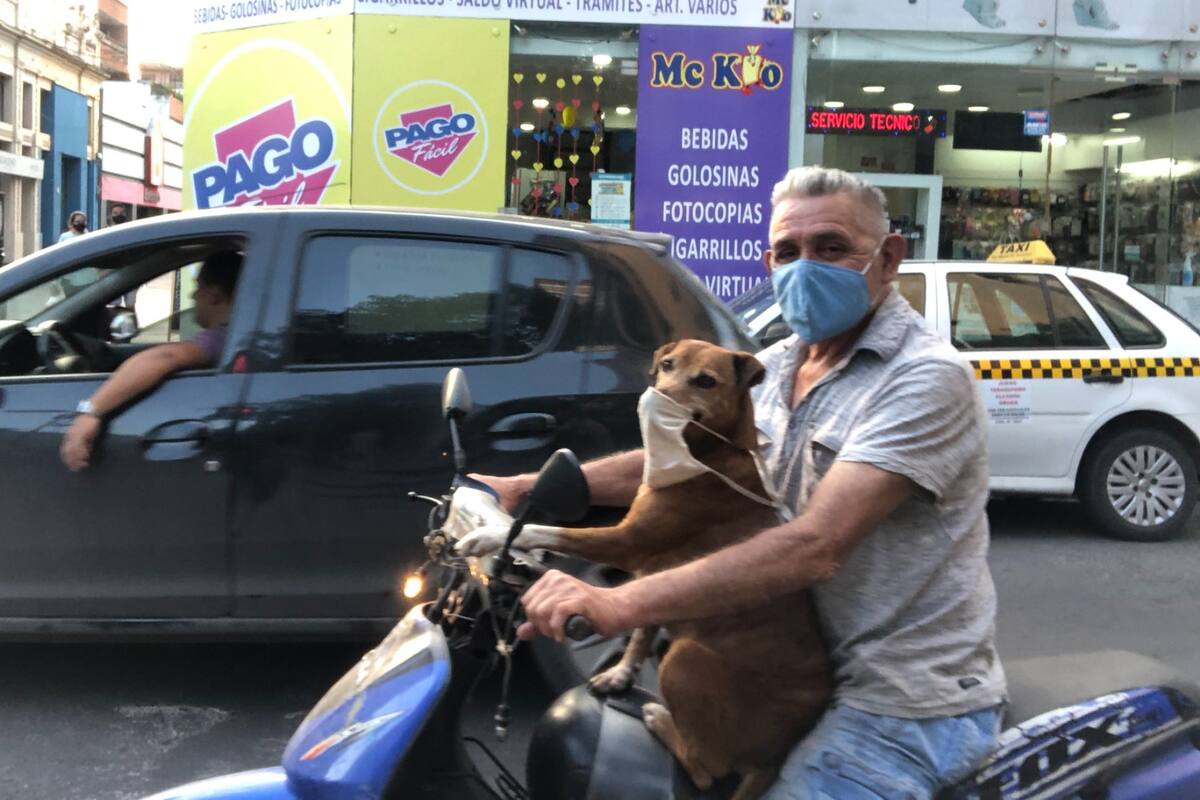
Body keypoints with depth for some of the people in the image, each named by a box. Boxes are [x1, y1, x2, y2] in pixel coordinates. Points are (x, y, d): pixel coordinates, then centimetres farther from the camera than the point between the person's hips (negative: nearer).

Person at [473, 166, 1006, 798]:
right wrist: (527, 487, -2)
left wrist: (621, 604, -37)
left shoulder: (926, 378, -20)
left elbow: (813, 547, -30)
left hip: (909, 706, -7)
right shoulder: (774, 367, 8)